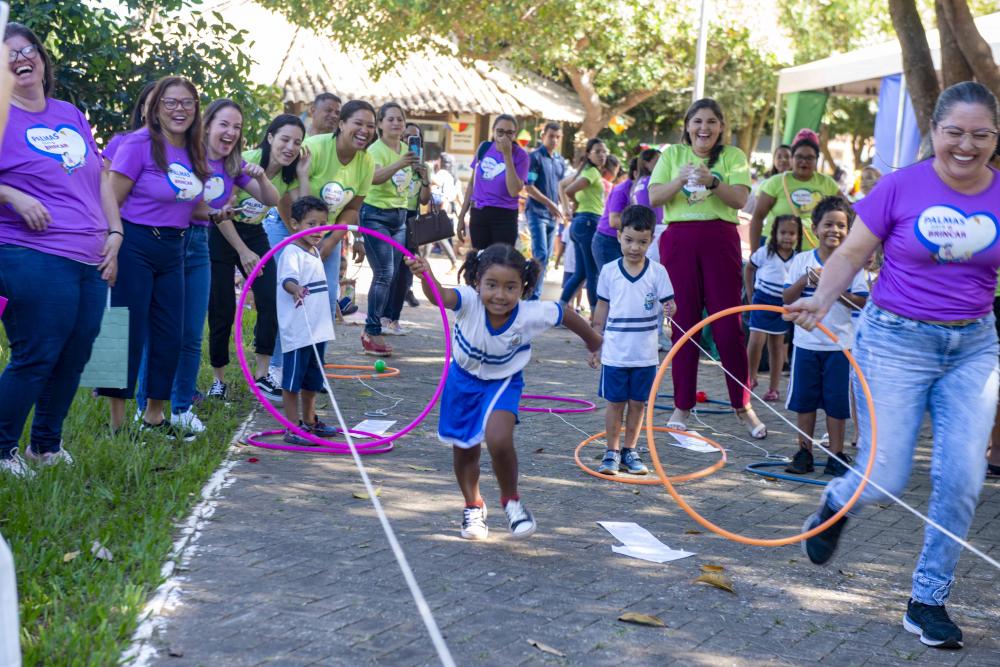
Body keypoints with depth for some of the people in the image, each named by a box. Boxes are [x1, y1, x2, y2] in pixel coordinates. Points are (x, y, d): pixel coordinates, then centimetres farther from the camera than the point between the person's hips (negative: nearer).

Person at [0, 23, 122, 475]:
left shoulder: (71, 115, 17)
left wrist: (114, 232, 13)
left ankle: (46, 444, 26)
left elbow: (99, 179, 21)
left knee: (73, 359, 10)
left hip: (91, 263, 6)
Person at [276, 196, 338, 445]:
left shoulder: (314, 252, 14)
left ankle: (309, 422, 32)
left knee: (312, 379, 19)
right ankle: (293, 427, 2)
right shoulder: (292, 252, -16)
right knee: (292, 380, -2)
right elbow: (287, 278, -36)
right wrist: (296, 289, -57)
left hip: (318, 329, 9)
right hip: (296, 330, -9)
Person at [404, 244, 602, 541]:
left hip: (502, 382, -1)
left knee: (499, 440, -26)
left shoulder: (532, 314, -29)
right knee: (464, 450, 15)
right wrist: (426, 277, -76)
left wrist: (593, 340, 8)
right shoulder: (470, 302, -32)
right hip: (463, 378, 2)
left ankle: (511, 500, 2)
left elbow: (565, 314, -10)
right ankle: (473, 506, 43)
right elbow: (441, 296, -53)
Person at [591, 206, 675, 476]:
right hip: (614, 352, 0)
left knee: (638, 403, 8)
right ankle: (612, 452, 15)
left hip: (645, 354, 0)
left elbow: (667, 303, -4)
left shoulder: (657, 272, -3)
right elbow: (602, 309, 7)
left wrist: (670, 309, -29)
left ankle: (630, 450, 21)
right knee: (615, 402, 5)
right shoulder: (609, 271, -1)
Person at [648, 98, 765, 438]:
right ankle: (682, 406, 12)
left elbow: (739, 199, -6)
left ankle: (743, 406, 8)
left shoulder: (733, 156, 8)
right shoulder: (672, 154, 10)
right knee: (683, 324, 4)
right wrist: (681, 179, -17)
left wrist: (711, 181, -22)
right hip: (679, 240, 1)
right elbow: (654, 197, 0)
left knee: (728, 325, -3)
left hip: (721, 240, -1)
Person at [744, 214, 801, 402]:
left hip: (783, 304, 2)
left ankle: (774, 387, 14)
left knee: (777, 345, 8)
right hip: (763, 300, -2)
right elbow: (749, 268, 8)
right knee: (756, 340, -13)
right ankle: (751, 378, 7)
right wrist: (749, 293, 4)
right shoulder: (765, 253, -6)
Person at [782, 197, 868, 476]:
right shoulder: (802, 260, 1)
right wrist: (805, 280, -17)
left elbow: (861, 302, -9)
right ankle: (804, 452, 20)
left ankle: (836, 456, 14)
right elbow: (787, 298, 0)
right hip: (806, 341, 2)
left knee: (836, 402, 4)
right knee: (804, 400, 9)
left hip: (839, 344, -2)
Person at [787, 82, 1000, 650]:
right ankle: (836, 504, 35)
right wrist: (821, 301, -20)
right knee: (885, 480, -3)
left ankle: (928, 601, 14)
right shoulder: (901, 187, -6)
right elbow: (853, 253, -3)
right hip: (896, 341, -2)